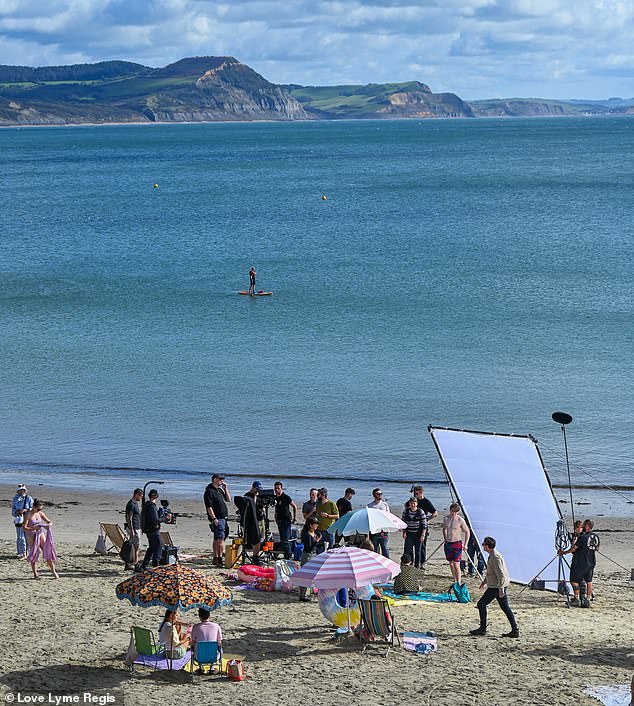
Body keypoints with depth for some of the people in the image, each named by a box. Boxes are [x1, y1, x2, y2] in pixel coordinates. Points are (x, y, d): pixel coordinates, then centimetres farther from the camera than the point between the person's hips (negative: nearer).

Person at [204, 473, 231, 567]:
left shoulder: (220, 490, 18)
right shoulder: (209, 491, -12)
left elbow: (228, 499, 21)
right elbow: (209, 507, -17)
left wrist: (225, 489, 9)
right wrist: (214, 519, -22)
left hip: (223, 518, 9)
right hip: (217, 519, -9)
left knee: (217, 539, 13)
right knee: (220, 538, -14)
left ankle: (215, 559, 18)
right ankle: (220, 559, -17)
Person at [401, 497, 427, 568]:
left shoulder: (420, 512, -8)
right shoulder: (406, 511, 0)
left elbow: (424, 525, -7)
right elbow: (403, 522, 8)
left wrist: (423, 535, -12)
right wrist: (404, 532, 0)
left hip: (418, 534, -2)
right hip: (409, 534, 2)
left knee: (417, 551, 6)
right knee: (407, 550, -5)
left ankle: (417, 566, 15)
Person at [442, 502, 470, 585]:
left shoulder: (460, 520, -11)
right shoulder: (446, 519, 3)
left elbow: (467, 532, -4)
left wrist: (465, 544, -6)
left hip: (457, 544, -5)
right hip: (448, 544, 5)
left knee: (456, 565, -9)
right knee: (451, 564, 9)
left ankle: (459, 583, -5)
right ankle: (455, 581, 20)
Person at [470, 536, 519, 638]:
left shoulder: (495, 557, -19)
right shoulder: (492, 555, 13)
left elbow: (501, 574, -23)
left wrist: (501, 589, -24)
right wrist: (485, 581, 33)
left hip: (496, 587, -10)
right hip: (498, 586, 10)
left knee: (481, 604, 0)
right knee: (505, 607, 9)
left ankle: (482, 629, 7)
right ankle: (515, 630, 6)